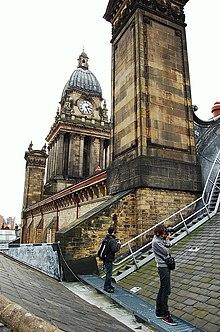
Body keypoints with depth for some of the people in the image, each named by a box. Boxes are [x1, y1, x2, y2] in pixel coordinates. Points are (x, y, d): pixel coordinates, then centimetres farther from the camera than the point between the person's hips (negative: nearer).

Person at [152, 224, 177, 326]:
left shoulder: (160, 239, 10)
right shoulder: (156, 242, -18)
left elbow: (168, 246, 13)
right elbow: (166, 251, -16)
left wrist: (167, 240, 1)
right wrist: (167, 240, -6)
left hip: (165, 266, 10)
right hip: (163, 267, -10)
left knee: (162, 289, 15)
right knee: (166, 290, -7)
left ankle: (159, 312, 25)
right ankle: (165, 315, 1)